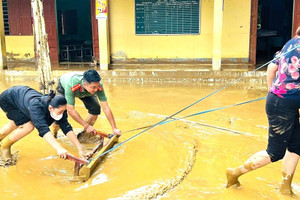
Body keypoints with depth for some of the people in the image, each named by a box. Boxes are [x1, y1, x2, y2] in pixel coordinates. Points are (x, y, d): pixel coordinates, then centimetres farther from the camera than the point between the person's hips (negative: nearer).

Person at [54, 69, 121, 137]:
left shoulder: (99, 87, -38)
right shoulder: (71, 86, -47)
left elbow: (106, 108, -33)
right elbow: (70, 109, -42)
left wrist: (114, 129, -36)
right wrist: (86, 126, -39)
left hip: (85, 92, 3)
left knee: (95, 108, -17)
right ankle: (54, 134, 10)